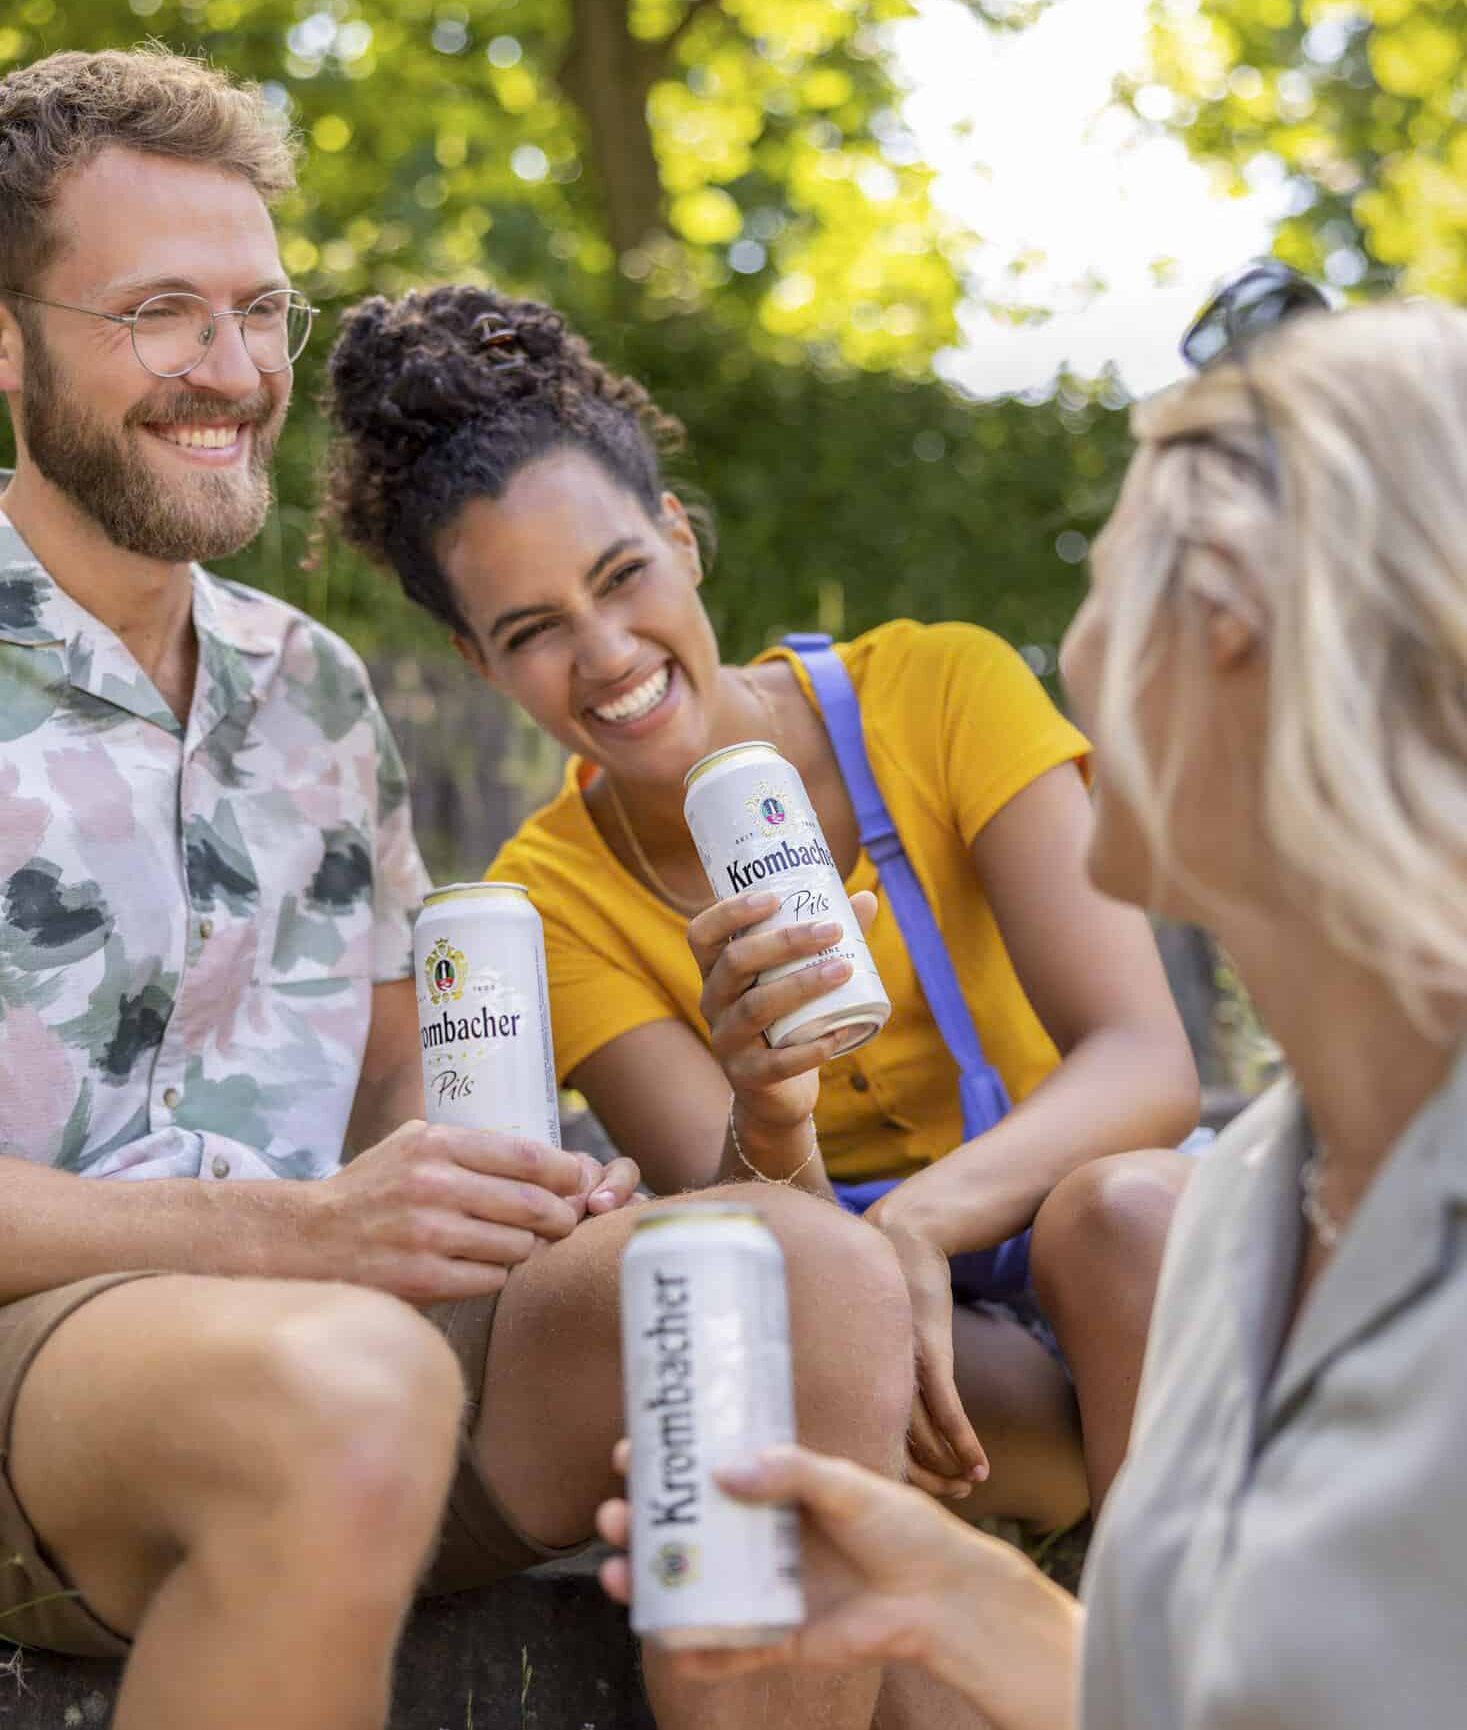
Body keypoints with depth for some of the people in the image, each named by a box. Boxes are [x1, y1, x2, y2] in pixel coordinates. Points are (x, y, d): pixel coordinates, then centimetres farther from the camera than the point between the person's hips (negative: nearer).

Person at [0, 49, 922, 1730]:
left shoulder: (314, 690, 18)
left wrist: (507, 1192, -3)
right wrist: (295, 1231, -23)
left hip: (320, 1330, 6)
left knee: (812, 1275, -18)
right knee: (346, 1385, -39)